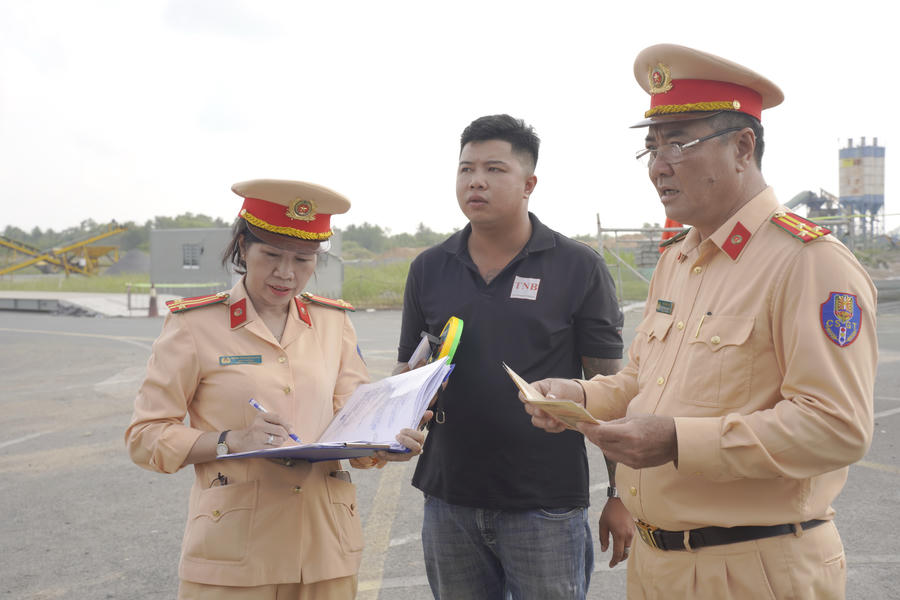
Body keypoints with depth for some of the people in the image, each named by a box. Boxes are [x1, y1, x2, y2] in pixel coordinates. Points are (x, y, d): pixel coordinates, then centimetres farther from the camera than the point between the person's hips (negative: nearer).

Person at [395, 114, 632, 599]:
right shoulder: (428, 269, 6)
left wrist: (621, 496, -5)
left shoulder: (579, 268, -4)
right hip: (448, 499, 4)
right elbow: (406, 369, 14)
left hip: (546, 506, -3)